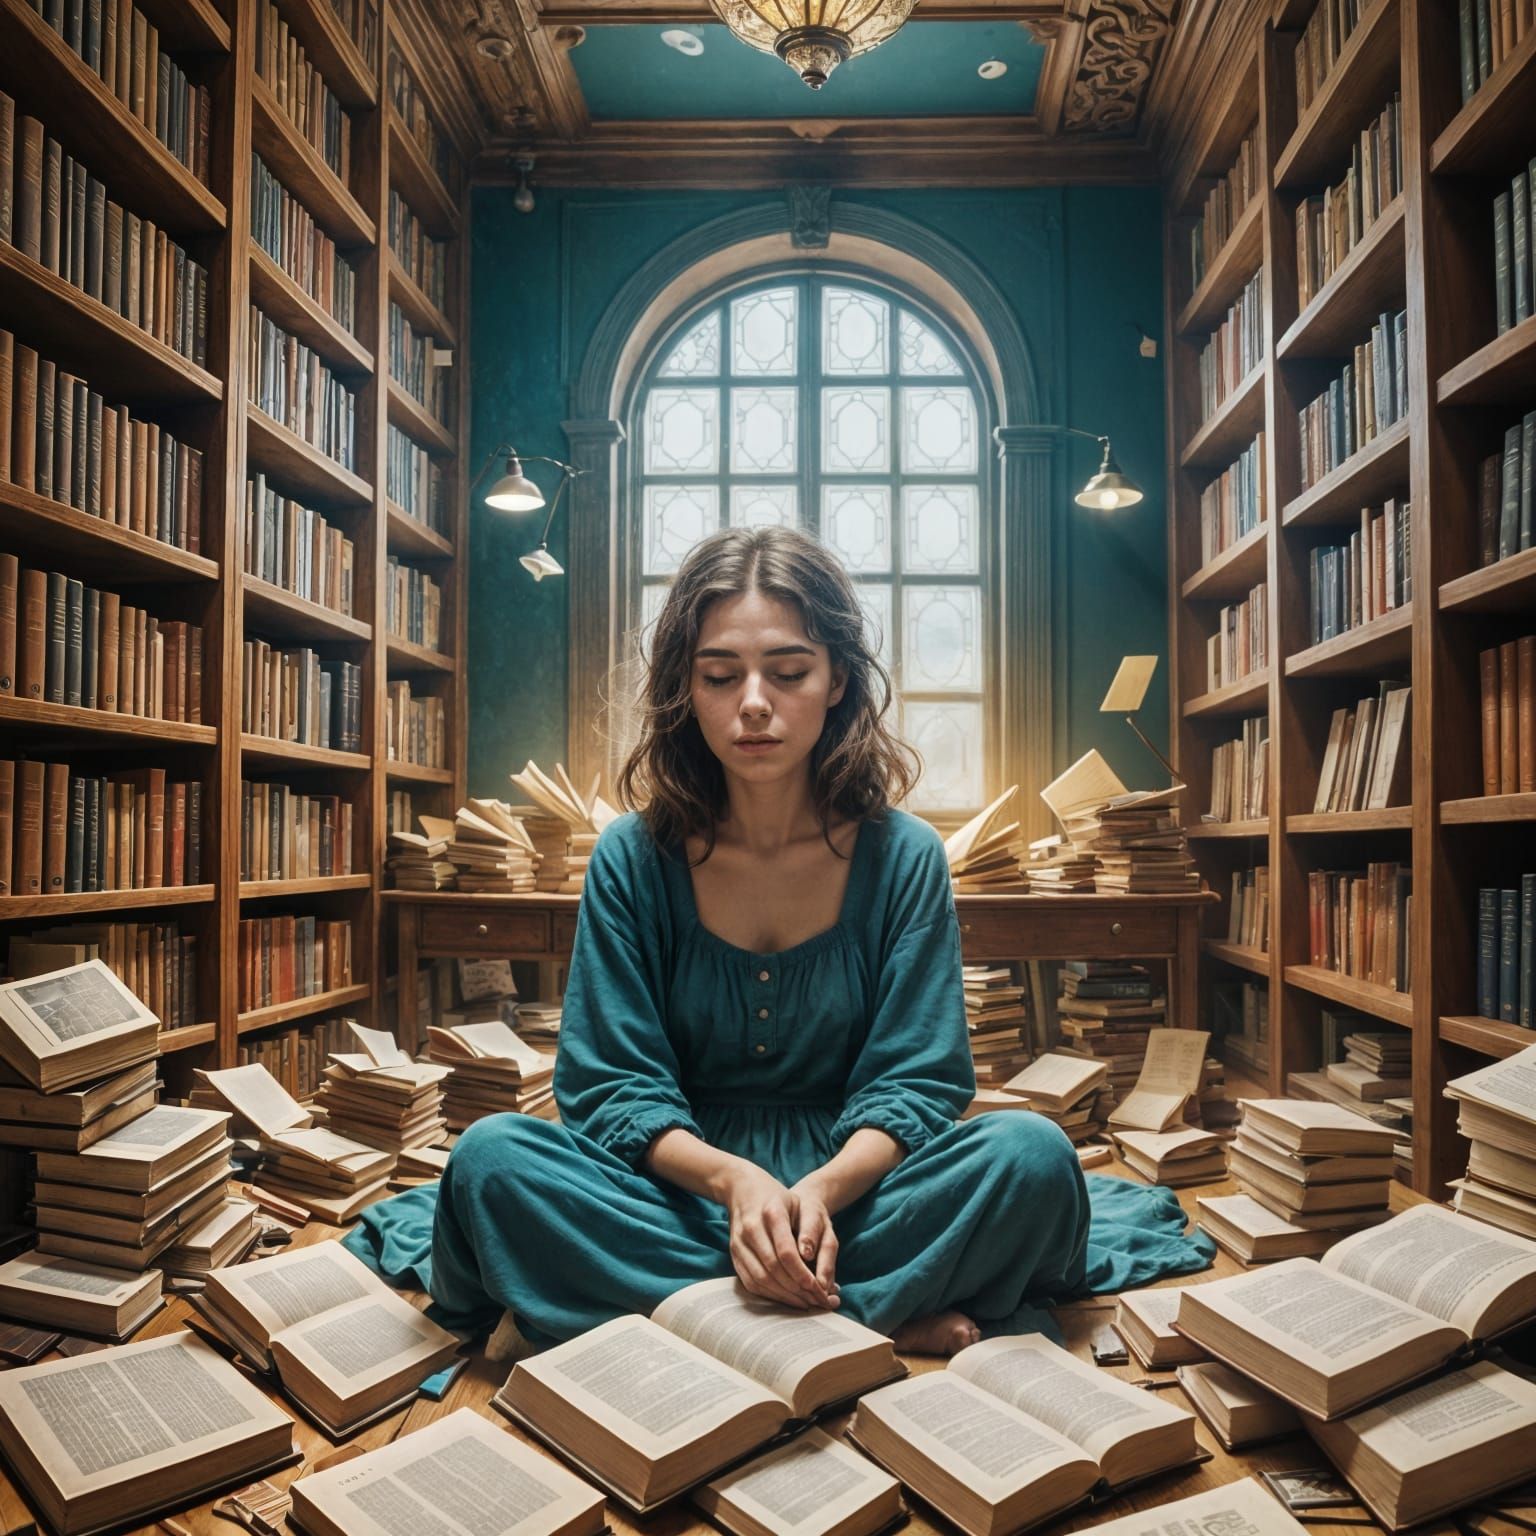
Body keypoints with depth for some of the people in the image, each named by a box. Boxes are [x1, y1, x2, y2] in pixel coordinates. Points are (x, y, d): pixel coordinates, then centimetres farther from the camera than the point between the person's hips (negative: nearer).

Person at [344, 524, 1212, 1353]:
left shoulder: (904, 857, -4)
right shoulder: (632, 860, -4)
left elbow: (917, 1081, -5)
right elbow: (610, 1086, -6)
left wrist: (821, 1190, -26)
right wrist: (732, 1179, -26)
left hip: (852, 1183, 0)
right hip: (680, 1191, 1)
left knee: (1032, 1155, -27)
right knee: (490, 1158, -27)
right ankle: (884, 1318, -24)